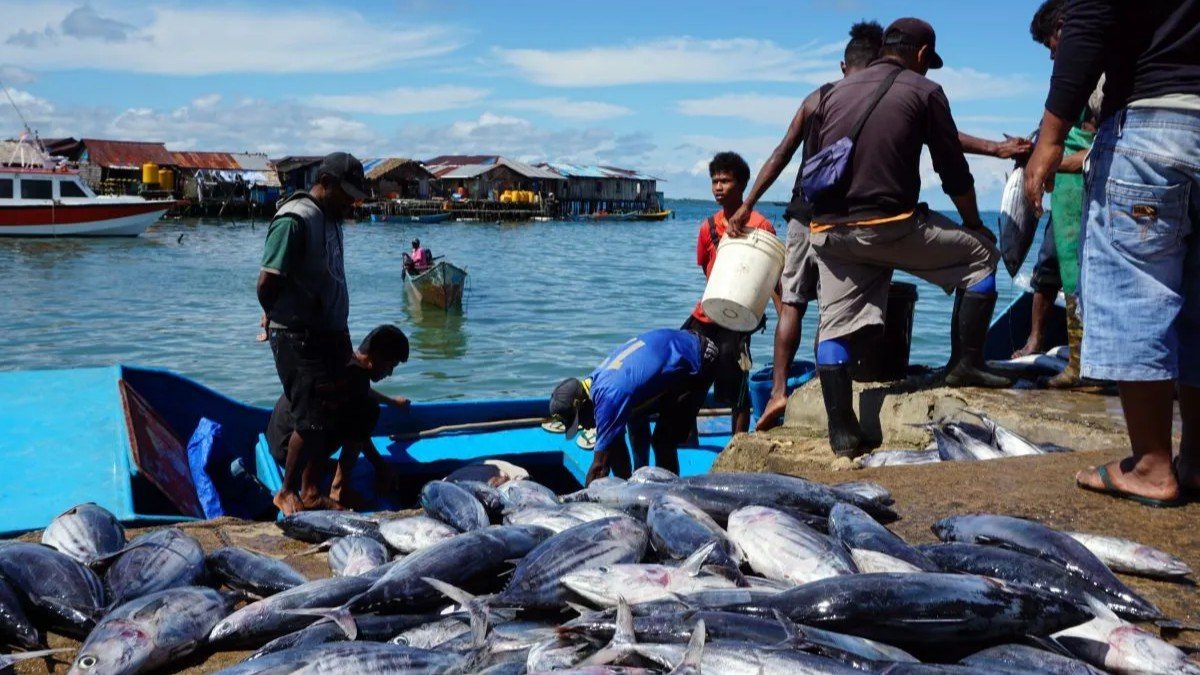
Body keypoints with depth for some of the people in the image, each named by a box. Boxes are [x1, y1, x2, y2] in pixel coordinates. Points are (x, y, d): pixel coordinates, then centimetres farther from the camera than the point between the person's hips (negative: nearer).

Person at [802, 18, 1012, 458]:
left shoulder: (835, 93, 19)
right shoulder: (923, 91, 5)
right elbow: (954, 172, 5)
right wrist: (975, 224, 20)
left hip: (828, 230, 5)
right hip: (891, 225, -4)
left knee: (834, 326, 10)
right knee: (980, 252, 16)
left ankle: (842, 433, 4)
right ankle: (966, 364, 14)